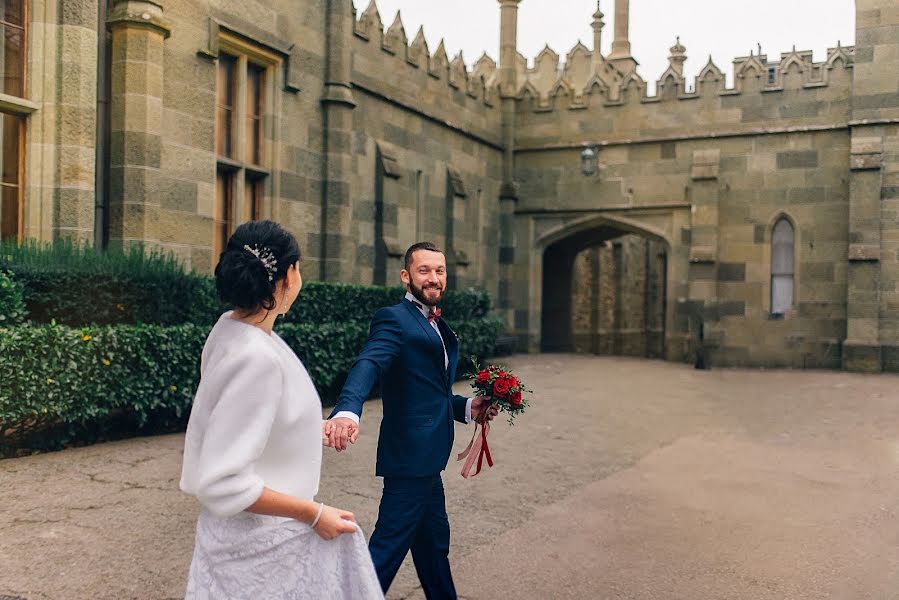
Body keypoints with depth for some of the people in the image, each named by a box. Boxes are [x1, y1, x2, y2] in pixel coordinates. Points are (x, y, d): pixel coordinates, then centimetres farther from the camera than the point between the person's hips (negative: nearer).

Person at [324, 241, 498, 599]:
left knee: (434, 543, 22)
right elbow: (368, 365, -31)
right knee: (388, 548, -5)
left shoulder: (436, 325, 16)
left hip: (428, 458, 9)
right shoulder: (394, 320, -12)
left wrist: (467, 407, 7)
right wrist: (347, 411, -50)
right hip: (410, 455, -9)